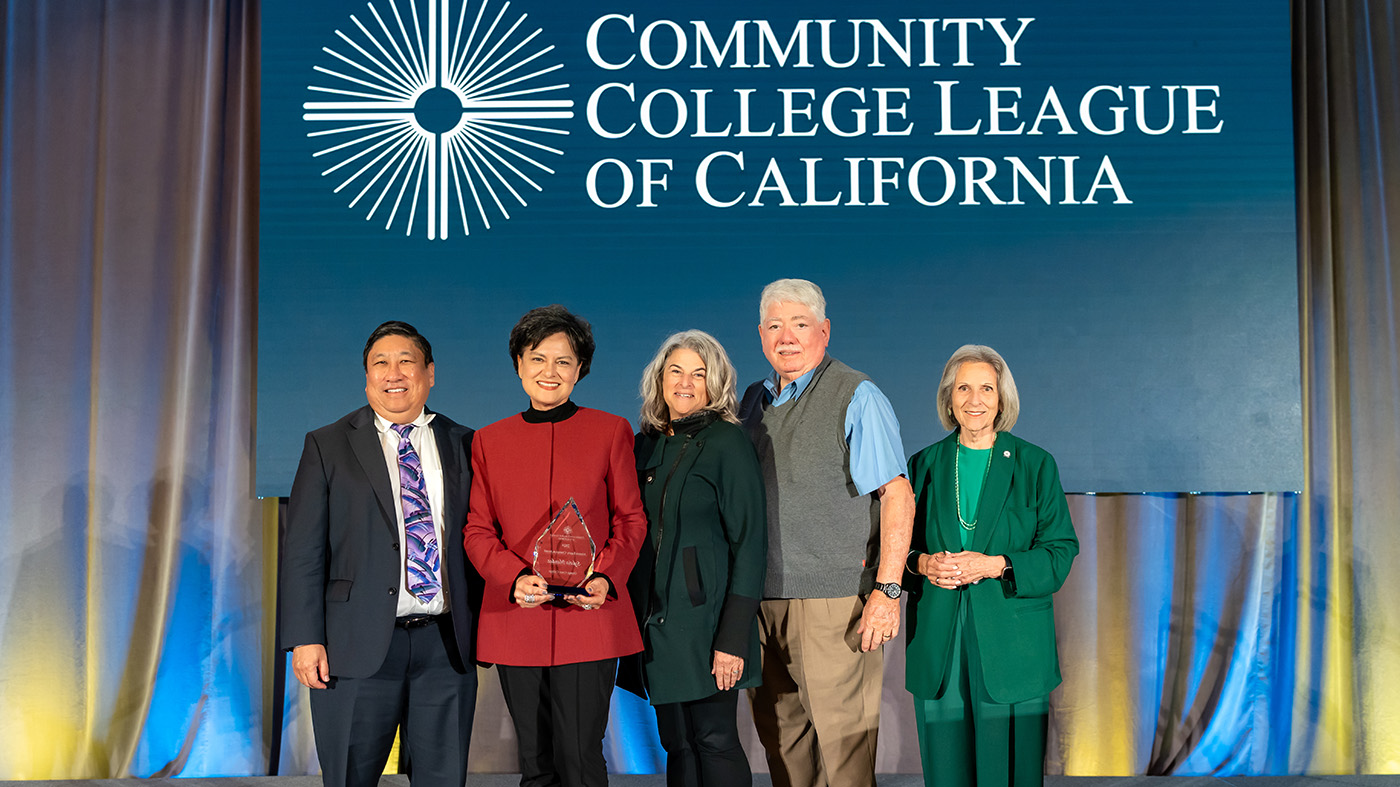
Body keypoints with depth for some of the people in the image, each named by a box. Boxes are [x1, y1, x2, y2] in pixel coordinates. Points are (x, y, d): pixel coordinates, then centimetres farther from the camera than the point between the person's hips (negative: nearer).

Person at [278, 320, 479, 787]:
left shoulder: (462, 445, 10)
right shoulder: (328, 446, 5)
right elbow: (302, 550, 0)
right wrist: (305, 639, -9)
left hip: (447, 646, 2)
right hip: (359, 646, -2)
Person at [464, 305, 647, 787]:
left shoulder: (611, 431, 7)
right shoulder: (489, 441, 12)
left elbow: (631, 520, 6)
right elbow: (477, 530, 9)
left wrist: (605, 577, -12)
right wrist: (516, 579, -11)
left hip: (588, 618, -2)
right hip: (516, 622, 2)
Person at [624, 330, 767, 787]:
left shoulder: (727, 442, -7)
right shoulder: (648, 444, 11)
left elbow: (750, 542, -11)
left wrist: (733, 637, -16)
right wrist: (637, 618, 8)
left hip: (707, 616, -6)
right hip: (657, 618, 6)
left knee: (714, 738, -3)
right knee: (676, 743, 9)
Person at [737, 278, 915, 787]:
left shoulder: (857, 398, -4)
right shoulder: (755, 400, 15)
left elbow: (897, 495, -10)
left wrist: (887, 589, -17)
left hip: (831, 598, -6)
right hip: (759, 598, 6)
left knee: (842, 742, -2)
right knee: (780, 735, 13)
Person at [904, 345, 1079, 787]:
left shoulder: (1035, 465, 3)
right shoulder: (923, 466, 9)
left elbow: (1060, 551, 0)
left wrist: (996, 565, -15)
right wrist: (923, 564, -9)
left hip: (1010, 644, -2)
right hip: (939, 644, 2)